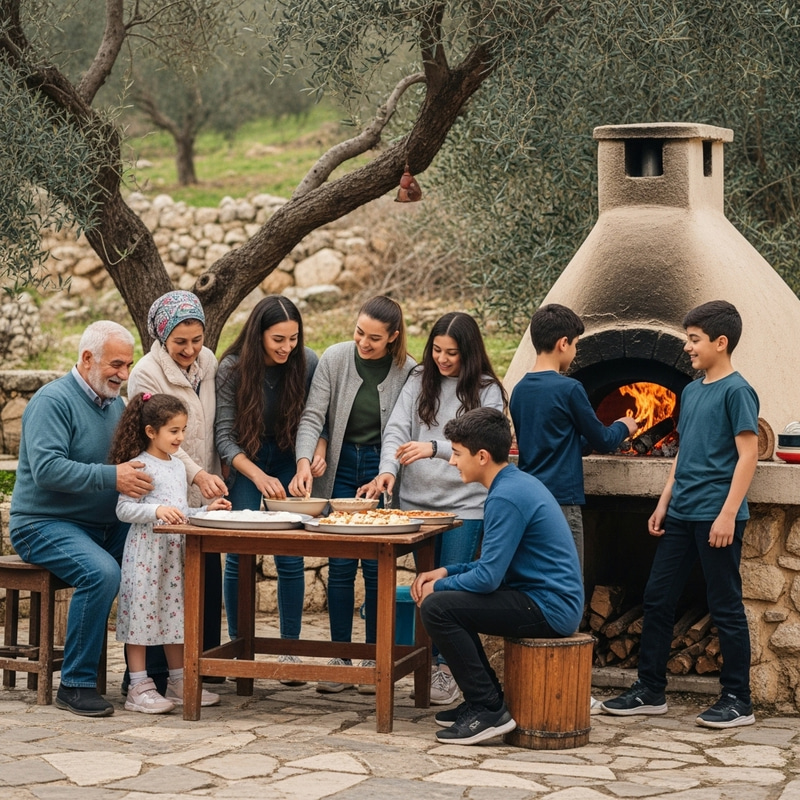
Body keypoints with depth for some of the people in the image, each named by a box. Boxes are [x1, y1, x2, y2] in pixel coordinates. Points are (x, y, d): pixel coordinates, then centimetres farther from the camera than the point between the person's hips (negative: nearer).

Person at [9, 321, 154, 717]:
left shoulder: (116, 403, 14)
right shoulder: (54, 400, -12)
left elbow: (131, 463, 18)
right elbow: (46, 469, -25)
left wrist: (140, 475, -6)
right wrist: (112, 477, -31)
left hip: (104, 526, 8)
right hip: (44, 525, -8)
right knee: (101, 573, -33)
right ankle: (76, 684, -22)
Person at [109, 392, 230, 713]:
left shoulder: (178, 465, 15)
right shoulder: (139, 466, -11)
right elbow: (124, 509, -17)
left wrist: (206, 510, 11)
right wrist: (157, 510, -29)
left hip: (175, 550, 8)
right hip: (146, 550, -8)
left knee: (176, 612, 11)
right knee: (142, 611, -5)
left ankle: (179, 683, 18)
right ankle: (139, 687, -2)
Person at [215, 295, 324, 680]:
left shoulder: (307, 363, -12)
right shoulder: (232, 369, -18)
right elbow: (224, 435, -18)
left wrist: (319, 451, -18)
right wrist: (259, 476, -31)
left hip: (289, 459, 2)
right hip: (245, 461, -1)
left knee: (291, 558, -4)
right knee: (240, 557, -6)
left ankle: (290, 651, 6)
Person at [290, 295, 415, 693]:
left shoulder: (407, 371, -8)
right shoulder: (335, 358, -6)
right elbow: (312, 416, -9)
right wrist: (304, 462, -23)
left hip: (382, 469, -1)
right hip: (340, 469, 1)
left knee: (376, 566, 0)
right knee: (340, 565, 2)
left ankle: (374, 660, 11)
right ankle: (340, 658, 9)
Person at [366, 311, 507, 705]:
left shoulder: (487, 391, -2)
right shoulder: (419, 381, 7)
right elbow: (396, 429, 0)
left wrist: (434, 448, -25)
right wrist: (387, 470, -17)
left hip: (464, 503, -3)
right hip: (417, 500, 4)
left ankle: (448, 669, 2)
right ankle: (430, 661, 16)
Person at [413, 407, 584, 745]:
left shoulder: (506, 497, -18)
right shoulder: (519, 482, 13)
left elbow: (488, 577, -20)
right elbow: (496, 565, 20)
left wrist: (439, 586, -4)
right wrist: (445, 572, 10)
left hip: (549, 609, -11)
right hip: (555, 601, 11)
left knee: (436, 607, -18)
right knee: (451, 597, 19)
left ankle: (489, 710, -10)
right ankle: (483, 698, 20)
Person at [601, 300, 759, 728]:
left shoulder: (737, 391, -10)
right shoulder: (690, 392, 15)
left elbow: (748, 454, -15)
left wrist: (728, 514, -19)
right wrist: (664, 503, 15)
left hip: (716, 517, -8)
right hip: (681, 516, 8)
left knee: (726, 608, -1)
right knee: (657, 598, 10)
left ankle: (738, 701, 8)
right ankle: (650, 690, 19)